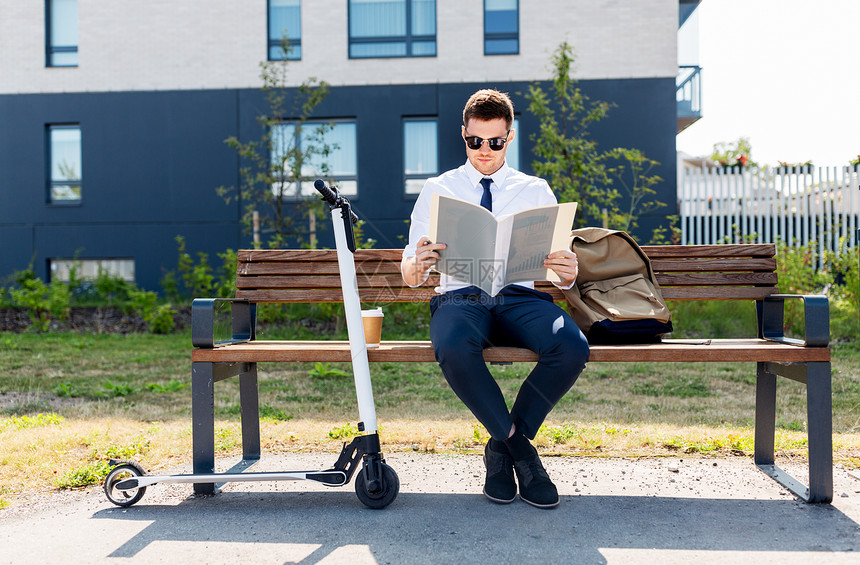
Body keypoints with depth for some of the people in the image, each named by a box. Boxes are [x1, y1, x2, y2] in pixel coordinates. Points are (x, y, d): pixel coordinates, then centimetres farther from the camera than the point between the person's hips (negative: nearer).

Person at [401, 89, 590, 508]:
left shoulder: (536, 191, 16)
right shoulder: (437, 190, 14)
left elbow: (562, 275, 11)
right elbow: (410, 276, 8)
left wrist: (568, 272, -14)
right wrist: (417, 264, -18)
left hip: (520, 298, 2)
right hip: (460, 297, -1)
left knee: (572, 348, -31)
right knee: (454, 350, -38)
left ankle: (501, 448, -10)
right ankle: (519, 447, -15)